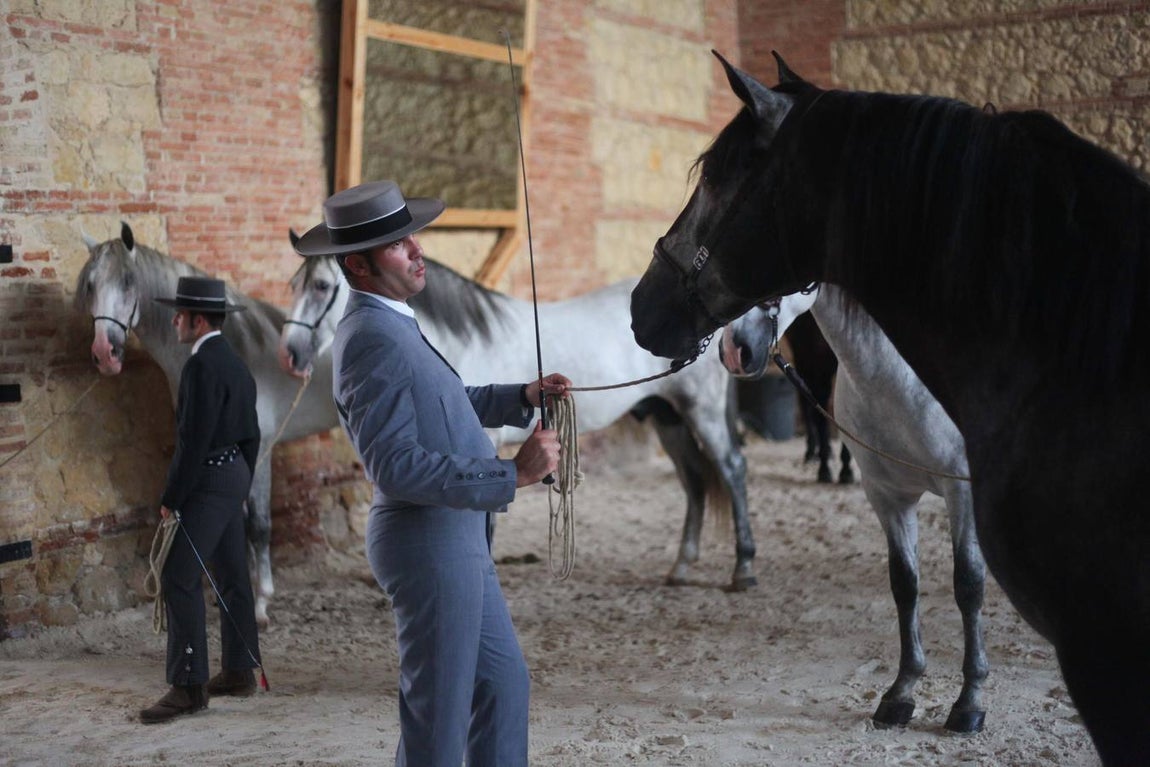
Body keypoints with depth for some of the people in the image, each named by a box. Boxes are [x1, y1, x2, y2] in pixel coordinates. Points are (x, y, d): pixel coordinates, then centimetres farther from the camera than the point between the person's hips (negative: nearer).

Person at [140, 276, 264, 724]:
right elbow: (250, 434, 18)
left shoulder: (203, 366, -17)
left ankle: (187, 686, -12)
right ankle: (239, 671, 18)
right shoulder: (235, 364, 14)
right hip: (234, 476, 10)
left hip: (208, 481, -10)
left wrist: (171, 498, -17)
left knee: (179, 578, -11)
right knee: (232, 575, 12)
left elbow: (194, 438, -22)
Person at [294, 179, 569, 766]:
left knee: (502, 683, 19)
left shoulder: (386, 325, 12)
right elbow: (397, 466, -28)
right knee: (438, 715, 1)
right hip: (428, 541, -10)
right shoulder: (373, 339, -21)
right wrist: (512, 474, -27)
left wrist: (522, 397, 12)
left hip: (457, 540, 10)